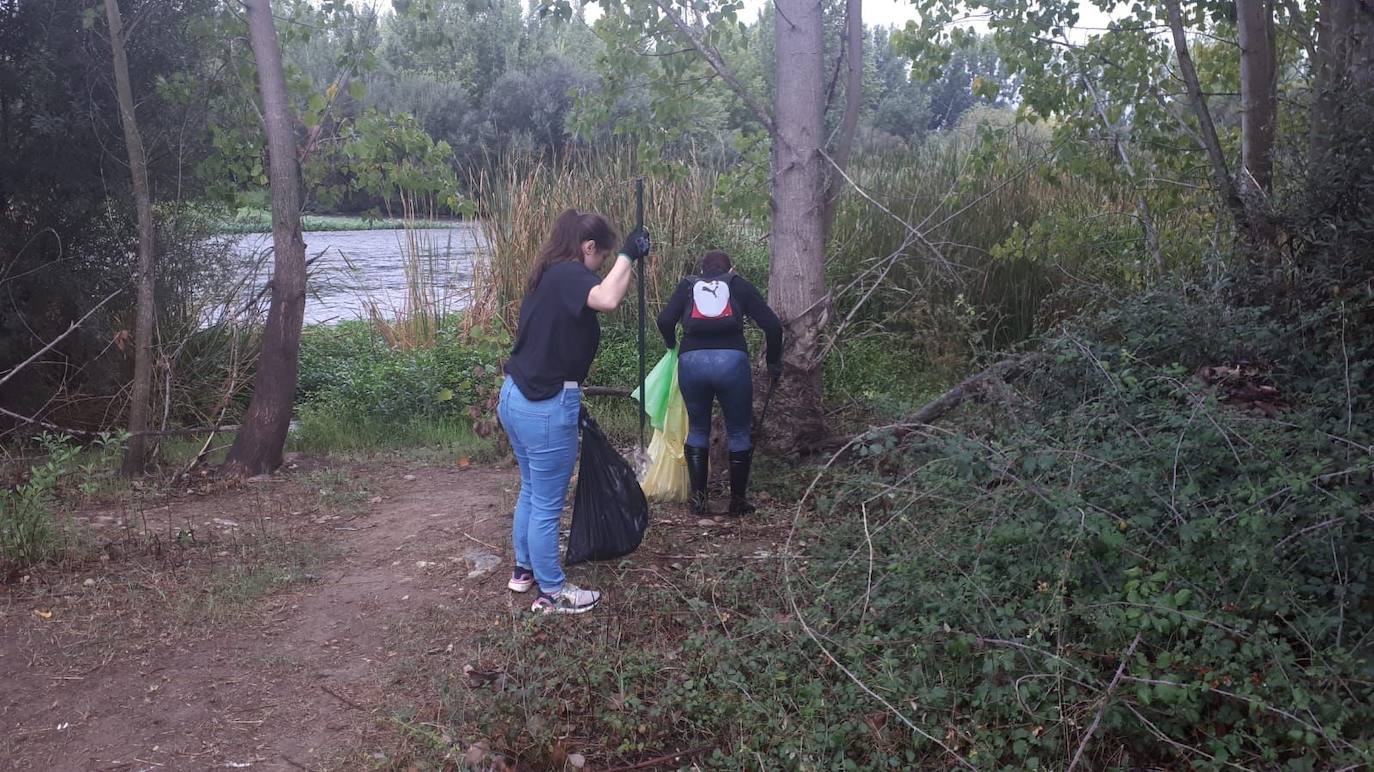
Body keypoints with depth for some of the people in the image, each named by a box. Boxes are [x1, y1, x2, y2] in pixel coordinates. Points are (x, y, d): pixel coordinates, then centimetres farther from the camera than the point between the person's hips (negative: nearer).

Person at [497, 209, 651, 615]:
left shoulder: (546, 276, 13)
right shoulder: (569, 275, -15)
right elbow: (607, 299, -38)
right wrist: (628, 255, -23)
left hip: (516, 397, 10)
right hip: (545, 406, -10)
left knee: (531, 490, 25)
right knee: (548, 504, 4)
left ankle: (524, 569, 39)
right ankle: (552, 593, 17)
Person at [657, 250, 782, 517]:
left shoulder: (688, 286, 19)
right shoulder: (739, 285, 17)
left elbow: (665, 320, 4)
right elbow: (772, 324, 9)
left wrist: (672, 345, 24)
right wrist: (774, 362, 21)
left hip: (691, 361, 1)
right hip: (731, 361, -1)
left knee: (698, 429, 18)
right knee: (740, 431, 14)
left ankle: (698, 499, 15)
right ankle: (738, 500, 18)